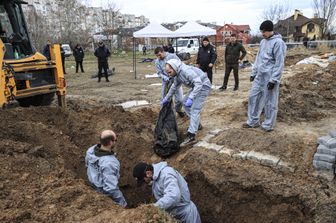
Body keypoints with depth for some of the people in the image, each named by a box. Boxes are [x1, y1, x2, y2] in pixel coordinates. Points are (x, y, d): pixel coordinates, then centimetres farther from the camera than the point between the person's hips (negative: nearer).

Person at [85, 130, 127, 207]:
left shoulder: (91, 150, -20)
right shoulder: (109, 163, -44)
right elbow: (111, 188, -37)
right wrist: (122, 202, -23)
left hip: (93, 184, 7)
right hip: (106, 192, -7)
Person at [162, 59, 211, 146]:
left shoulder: (186, 70, -29)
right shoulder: (177, 74, 1)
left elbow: (199, 83, -36)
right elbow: (174, 87, 18)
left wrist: (191, 98, -43)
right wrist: (166, 98, 25)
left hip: (203, 86, -10)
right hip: (196, 86, 10)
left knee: (195, 109, -16)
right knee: (185, 103, 16)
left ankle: (191, 136, -17)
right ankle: (197, 124, 24)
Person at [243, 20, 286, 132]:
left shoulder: (278, 42, -12)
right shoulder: (263, 41, 12)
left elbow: (279, 63, -16)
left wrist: (273, 80, -19)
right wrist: (253, 73, 15)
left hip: (270, 77, -8)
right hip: (260, 75, 8)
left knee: (269, 101, 2)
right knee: (253, 97, 10)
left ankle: (268, 125, 15)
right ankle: (253, 121, 22)